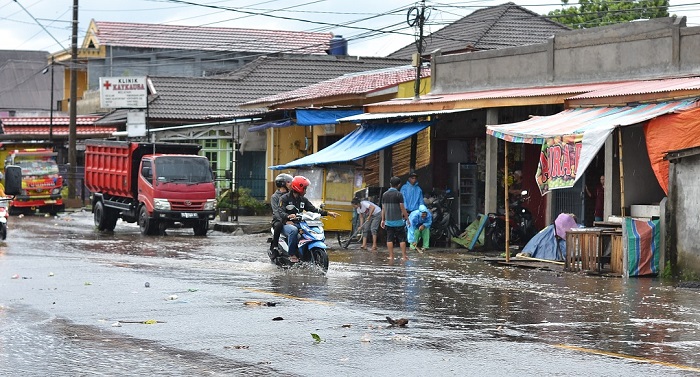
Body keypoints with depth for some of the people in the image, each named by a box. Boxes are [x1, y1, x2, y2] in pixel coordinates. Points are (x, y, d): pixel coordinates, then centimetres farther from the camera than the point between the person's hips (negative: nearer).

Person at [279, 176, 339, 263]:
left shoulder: (303, 200, 15)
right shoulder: (285, 198, -6)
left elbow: (313, 209, 10)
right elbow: (281, 212, -19)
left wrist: (327, 213, -1)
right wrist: (288, 216, -42)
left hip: (298, 223, 6)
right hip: (287, 223, -6)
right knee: (293, 230, -40)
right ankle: (292, 254, -32)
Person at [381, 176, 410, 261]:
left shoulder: (385, 194, 5)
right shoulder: (399, 194, -10)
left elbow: (383, 208, 9)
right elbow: (402, 208, -11)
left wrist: (383, 220, 16)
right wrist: (407, 218, -2)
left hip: (388, 221, 4)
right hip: (398, 221, -4)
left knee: (389, 239, 7)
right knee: (402, 239, 3)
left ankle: (391, 256, 6)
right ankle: (404, 256, 2)